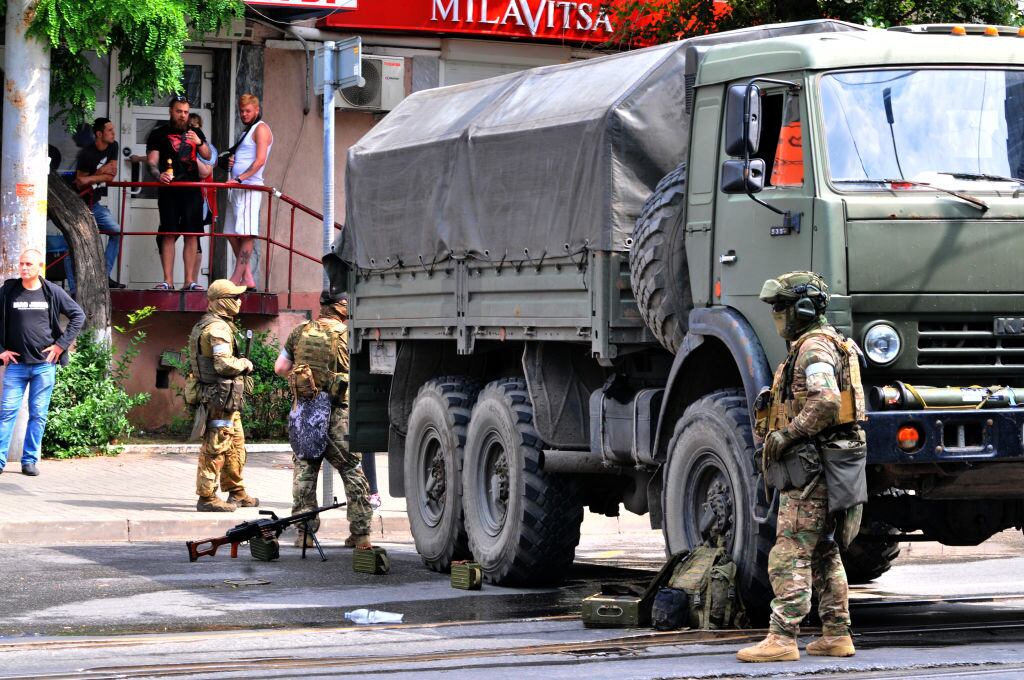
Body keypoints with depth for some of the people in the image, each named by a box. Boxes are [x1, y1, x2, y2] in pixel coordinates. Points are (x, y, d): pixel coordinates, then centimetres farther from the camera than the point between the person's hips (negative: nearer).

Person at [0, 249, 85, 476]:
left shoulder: (53, 293, 1)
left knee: (38, 414, 3)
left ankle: (29, 460, 9)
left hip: (44, 363, 0)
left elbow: (78, 316, 6)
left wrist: (61, 344, 0)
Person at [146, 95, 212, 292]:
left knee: (192, 234, -1)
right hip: (169, 191, -3)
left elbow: (208, 156, 12)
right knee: (168, 234, -6)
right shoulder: (158, 134, 8)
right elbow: (152, 161, -1)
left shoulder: (195, 133, 19)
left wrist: (199, 143, -8)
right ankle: (168, 281, -6)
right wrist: (159, 174, -22)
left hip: (192, 189, 3)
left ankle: (189, 280, 2)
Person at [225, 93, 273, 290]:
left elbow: (260, 160, -15)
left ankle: (236, 278, -14)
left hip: (250, 186, -10)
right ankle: (247, 278, 6)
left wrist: (239, 178, -23)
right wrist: (231, 162, 8)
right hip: (237, 188, 10)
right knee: (232, 233, 6)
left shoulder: (261, 129, -4)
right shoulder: (247, 131, 24)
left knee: (246, 233, -10)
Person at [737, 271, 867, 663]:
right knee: (824, 554, 14)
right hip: (818, 468, 11)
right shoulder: (825, 345, 21)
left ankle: (781, 639, -16)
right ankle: (837, 636, 17)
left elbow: (826, 402, -28)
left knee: (790, 556, -13)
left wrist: (786, 434, -19)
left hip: (809, 467, -11)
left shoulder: (814, 348, -13)